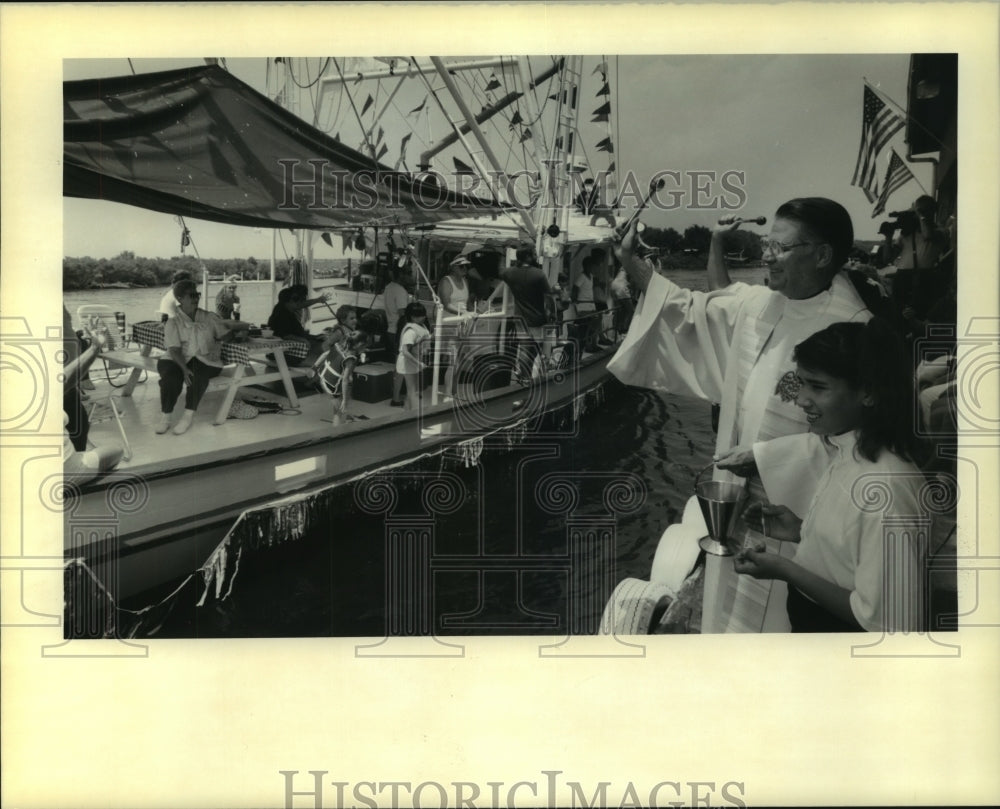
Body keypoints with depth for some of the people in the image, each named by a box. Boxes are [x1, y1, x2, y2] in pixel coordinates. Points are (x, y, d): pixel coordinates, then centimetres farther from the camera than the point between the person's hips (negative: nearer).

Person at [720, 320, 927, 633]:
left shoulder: (886, 489, -28)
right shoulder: (840, 447, -1)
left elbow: (885, 621, -25)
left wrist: (784, 569, -22)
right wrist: (802, 530, -3)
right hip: (808, 618, 8)